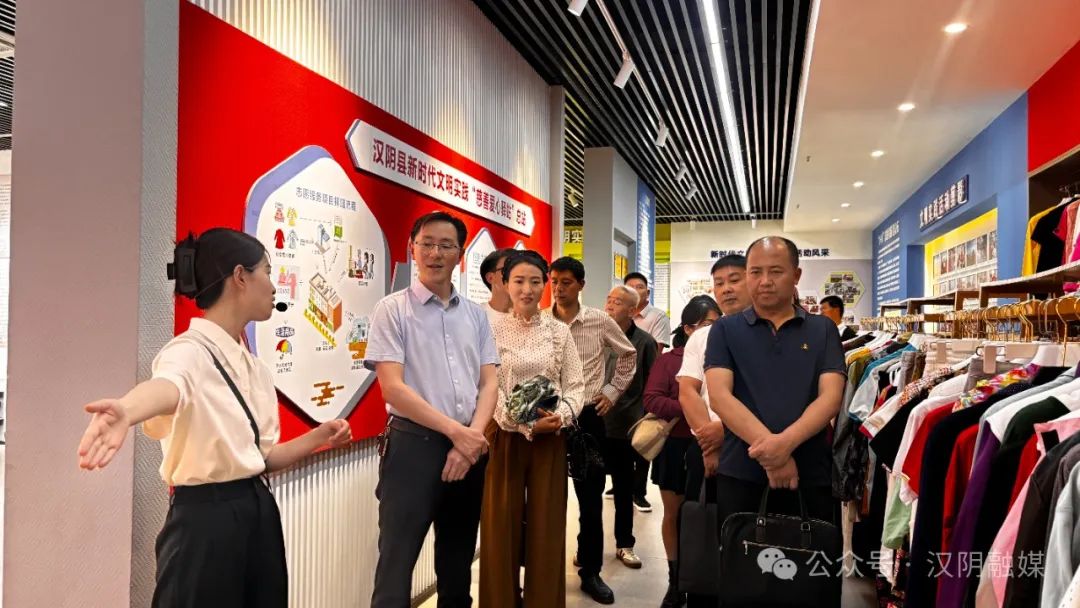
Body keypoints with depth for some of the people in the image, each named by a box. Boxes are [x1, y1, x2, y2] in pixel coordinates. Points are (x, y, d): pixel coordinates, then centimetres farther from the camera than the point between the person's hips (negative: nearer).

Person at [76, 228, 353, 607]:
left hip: (258, 514, 8)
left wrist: (320, 437, 0)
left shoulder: (255, 368, 11)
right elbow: (168, 386, -40)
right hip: (206, 518, -8)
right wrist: (126, 410, -61)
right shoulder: (190, 351, -15)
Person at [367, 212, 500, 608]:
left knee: (458, 563, 18)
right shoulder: (392, 310, -4)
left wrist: (472, 438, -10)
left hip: (469, 448, 5)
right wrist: (456, 431, -15)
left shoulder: (476, 314, 10)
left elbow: (489, 382, 6)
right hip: (414, 444, -4)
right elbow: (393, 388, -12)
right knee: (397, 563, 1)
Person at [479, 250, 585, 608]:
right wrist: (525, 423, -19)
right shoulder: (492, 330, -1)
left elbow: (575, 384, 5)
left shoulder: (559, 332, 7)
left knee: (547, 523, 7)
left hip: (551, 436, 2)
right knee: (503, 523, 4)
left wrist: (561, 415, -15)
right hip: (505, 435, -2)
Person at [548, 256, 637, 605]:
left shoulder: (601, 321, -1)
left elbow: (628, 354, 14)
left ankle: (590, 572, 22)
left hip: (588, 416, 1)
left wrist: (613, 391, 8)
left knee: (591, 498, 8)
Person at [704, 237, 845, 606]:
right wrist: (767, 447, -21)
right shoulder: (725, 330, 5)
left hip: (811, 476, 1)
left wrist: (787, 442, -23)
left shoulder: (822, 330, 7)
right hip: (741, 474, -1)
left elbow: (831, 396, -5)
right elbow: (719, 396, -8)